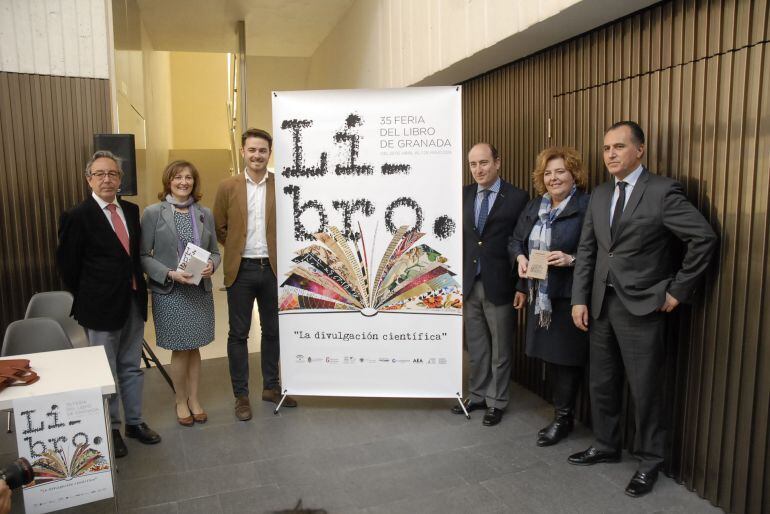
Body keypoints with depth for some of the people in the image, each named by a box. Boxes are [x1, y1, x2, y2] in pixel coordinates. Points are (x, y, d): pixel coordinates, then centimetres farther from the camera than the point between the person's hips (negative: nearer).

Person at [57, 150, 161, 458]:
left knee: (131, 367, 17)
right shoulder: (77, 217, -11)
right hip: (101, 306, -5)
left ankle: (134, 422, 31)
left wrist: (138, 286, 6)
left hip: (133, 302, 5)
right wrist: (87, 299, 1)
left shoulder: (131, 211, 5)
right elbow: (68, 265, -6)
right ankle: (111, 429, 25)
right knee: (106, 372, 9)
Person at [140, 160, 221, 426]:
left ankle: (194, 398, 30)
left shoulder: (204, 213, 5)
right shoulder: (153, 213, -5)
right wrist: (170, 274, -18)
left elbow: (215, 251, 10)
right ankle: (181, 401, 27)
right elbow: (143, 255, -6)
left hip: (200, 290, 3)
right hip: (169, 292, -3)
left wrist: (211, 265, -11)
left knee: (194, 347, 13)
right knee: (180, 349, 5)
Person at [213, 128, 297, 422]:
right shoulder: (228, 187, -1)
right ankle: (241, 395, 20)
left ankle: (271, 387, 30)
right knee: (238, 333, 6)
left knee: (273, 330, 13)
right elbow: (220, 228, 6)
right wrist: (237, 248, 3)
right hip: (241, 269, -1)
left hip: (273, 268, 1)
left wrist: (280, 251, -1)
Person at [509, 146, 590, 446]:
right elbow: (515, 241, 17)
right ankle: (562, 412, 31)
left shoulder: (586, 207, -11)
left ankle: (563, 417, 21)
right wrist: (520, 257, -2)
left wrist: (571, 259, -25)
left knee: (567, 357, 4)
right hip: (541, 296, 7)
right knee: (550, 354, 15)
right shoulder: (533, 207, 12)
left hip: (569, 297, -7)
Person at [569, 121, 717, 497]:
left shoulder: (663, 192, -10)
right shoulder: (599, 195, 9)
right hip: (600, 305, 6)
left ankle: (649, 461, 25)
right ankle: (606, 447, 34)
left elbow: (704, 239, -10)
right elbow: (586, 251, 8)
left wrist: (678, 290, -8)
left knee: (644, 390, 6)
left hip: (641, 307, -6)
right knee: (601, 384, 15)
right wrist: (579, 299, 2)